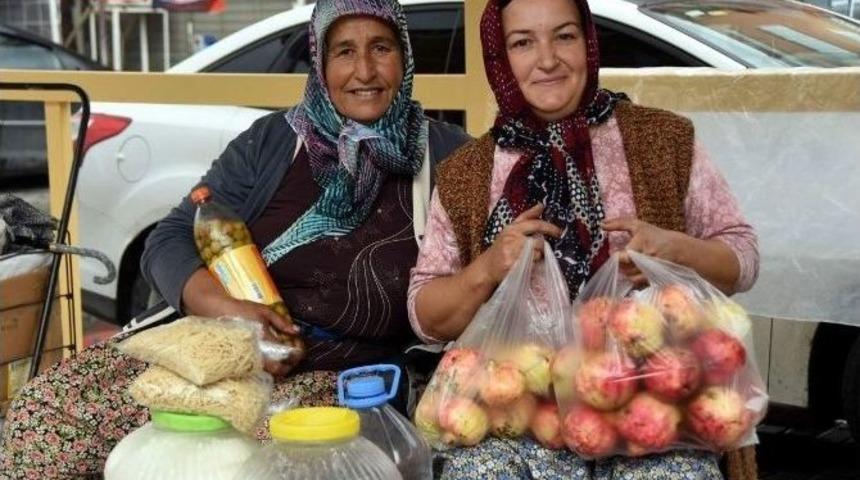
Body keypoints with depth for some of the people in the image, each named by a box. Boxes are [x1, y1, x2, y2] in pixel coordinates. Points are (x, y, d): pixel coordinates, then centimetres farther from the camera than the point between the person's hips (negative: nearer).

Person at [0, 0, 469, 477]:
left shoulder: (444, 154, 4)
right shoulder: (271, 140, 5)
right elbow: (169, 241, 1)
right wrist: (226, 307, -18)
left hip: (338, 380, -2)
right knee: (43, 409, -15)